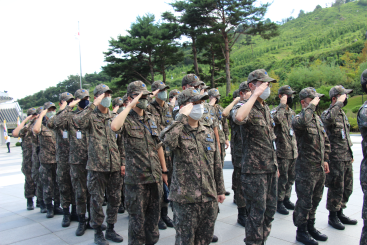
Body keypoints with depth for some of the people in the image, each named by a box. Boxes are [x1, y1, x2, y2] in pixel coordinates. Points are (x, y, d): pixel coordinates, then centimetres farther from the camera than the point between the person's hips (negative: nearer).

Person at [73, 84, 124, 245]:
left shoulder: (114, 118, 11)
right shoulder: (91, 116, -3)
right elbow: (77, 121, -27)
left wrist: (123, 162, 9)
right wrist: (93, 105, -23)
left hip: (114, 165, 5)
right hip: (96, 165, -4)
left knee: (115, 198, 12)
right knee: (97, 200, 6)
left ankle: (110, 229, 29)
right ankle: (98, 232, 23)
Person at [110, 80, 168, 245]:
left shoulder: (151, 118, 10)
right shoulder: (127, 119, -8)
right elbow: (114, 126, -34)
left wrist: (164, 170, 14)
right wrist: (130, 106, -24)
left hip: (155, 176, 6)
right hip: (136, 178, -5)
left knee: (154, 216, 18)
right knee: (137, 219, 7)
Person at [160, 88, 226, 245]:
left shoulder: (209, 132, 8)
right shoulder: (178, 131, -8)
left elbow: (217, 164, 14)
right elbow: (167, 139, -35)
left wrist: (220, 190, 16)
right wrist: (183, 116, -24)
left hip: (209, 198, 5)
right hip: (186, 199, -5)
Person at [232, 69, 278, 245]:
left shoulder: (266, 108, 13)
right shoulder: (248, 108, -13)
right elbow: (238, 117, -41)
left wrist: (275, 164, 20)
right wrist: (255, 95, -30)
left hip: (270, 169, 8)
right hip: (254, 169, -8)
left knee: (270, 210, 18)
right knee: (257, 212, 2)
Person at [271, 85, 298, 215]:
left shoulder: (292, 112, 16)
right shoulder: (275, 111, -10)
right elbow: (277, 119, -36)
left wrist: (296, 147, 21)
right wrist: (282, 104, -25)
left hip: (293, 151, 8)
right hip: (282, 151, -8)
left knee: (291, 177, 15)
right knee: (282, 178, 0)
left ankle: (286, 199, 29)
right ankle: (279, 202, 14)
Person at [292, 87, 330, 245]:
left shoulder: (317, 118, 13)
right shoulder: (298, 118, -14)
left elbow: (325, 140, 21)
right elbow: (302, 122, -42)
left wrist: (325, 159, 17)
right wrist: (312, 106, -27)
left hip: (320, 167, 8)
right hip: (306, 168, -8)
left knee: (315, 199, 18)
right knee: (304, 201, 2)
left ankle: (310, 227, 34)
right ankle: (301, 232, 17)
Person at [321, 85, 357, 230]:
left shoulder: (343, 114, 16)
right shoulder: (327, 113, -12)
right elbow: (329, 119, -40)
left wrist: (350, 154, 23)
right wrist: (339, 103, -29)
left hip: (347, 158, 9)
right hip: (335, 158, -9)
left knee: (347, 188, 16)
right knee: (336, 189, 0)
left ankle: (340, 213, 30)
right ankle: (332, 216, 15)